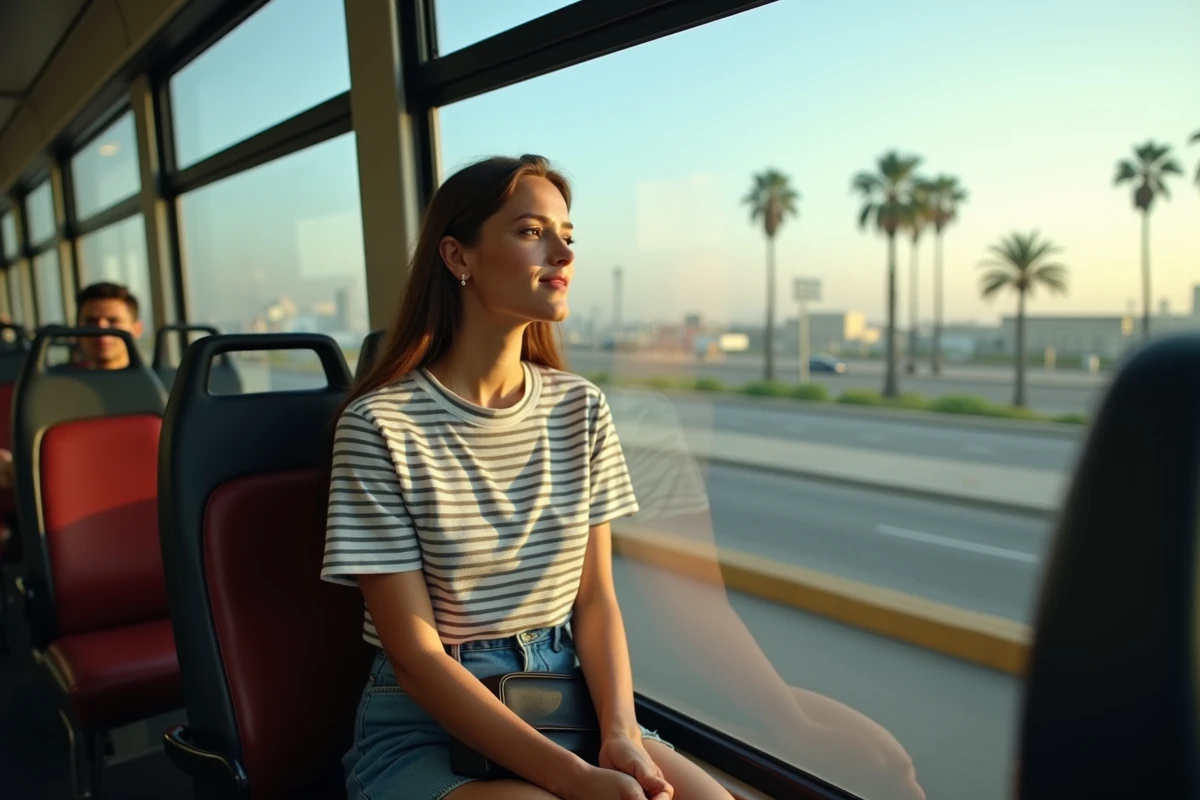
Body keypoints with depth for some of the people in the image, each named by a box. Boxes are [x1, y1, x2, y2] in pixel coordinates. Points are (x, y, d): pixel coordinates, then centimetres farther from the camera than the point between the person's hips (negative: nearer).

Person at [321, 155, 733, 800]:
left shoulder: (581, 408, 2)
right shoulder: (380, 425, -13)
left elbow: (595, 598, 2)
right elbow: (416, 655, -14)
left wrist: (621, 733, -15)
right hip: (426, 727, -4)